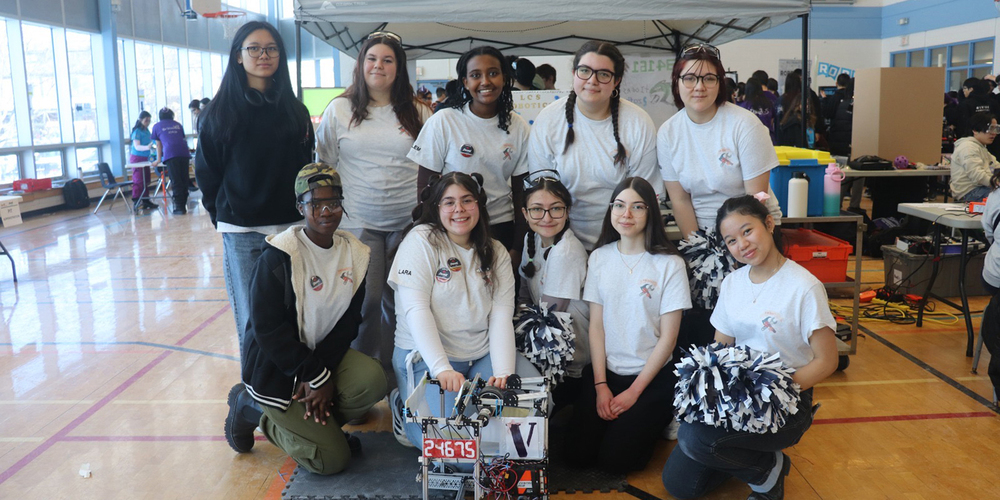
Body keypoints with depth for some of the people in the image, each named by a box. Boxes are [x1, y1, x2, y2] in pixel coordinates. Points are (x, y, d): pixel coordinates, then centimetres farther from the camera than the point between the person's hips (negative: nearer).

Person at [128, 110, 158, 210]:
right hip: (137, 158, -7)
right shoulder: (137, 131, -14)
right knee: (138, 180, -8)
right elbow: (137, 146, -23)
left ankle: (145, 200, 15)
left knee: (146, 180, 9)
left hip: (145, 158, 7)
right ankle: (136, 202, -5)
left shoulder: (147, 130, 7)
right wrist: (147, 147, -39)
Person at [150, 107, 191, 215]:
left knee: (176, 182, -4)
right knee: (184, 180, 6)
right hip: (184, 152, 3)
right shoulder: (178, 125, 26)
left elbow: (158, 145, 25)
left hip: (170, 154, -3)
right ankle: (183, 205, 10)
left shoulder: (157, 126, 20)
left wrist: (159, 159, 36)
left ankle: (179, 207, -7)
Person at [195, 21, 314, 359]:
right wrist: (222, 216, 1)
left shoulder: (295, 111, 8)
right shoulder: (220, 112, 2)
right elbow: (206, 171, 4)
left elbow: (306, 166, 11)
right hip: (242, 233, -2)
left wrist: (304, 212, 5)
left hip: (290, 226, 2)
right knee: (252, 321, 2)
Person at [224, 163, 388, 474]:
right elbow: (268, 329, -20)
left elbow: (348, 323, -3)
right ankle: (249, 407, 13)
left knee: (373, 381, -26)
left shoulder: (355, 253, -1)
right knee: (332, 459, -8)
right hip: (277, 370, -5)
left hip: (325, 356, 5)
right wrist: (317, 376, -20)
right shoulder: (279, 255, -18)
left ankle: (313, 422, 4)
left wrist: (324, 371, -17)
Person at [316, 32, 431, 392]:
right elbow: (323, 165, 10)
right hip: (358, 223, -1)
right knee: (365, 300, -3)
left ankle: (392, 371, 22)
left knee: (397, 301, 7)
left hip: (408, 224, 1)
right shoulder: (339, 110, 6)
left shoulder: (418, 114, 7)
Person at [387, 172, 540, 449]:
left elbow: (501, 317, -1)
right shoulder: (421, 241, -5)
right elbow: (416, 310, -15)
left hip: (483, 354, 5)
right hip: (426, 357, -4)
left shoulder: (496, 253, 8)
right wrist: (442, 369, -25)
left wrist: (503, 373, -17)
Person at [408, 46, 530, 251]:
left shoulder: (518, 127, 0)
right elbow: (424, 185, -6)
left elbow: (520, 190, 5)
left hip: (501, 227, 3)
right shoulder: (442, 122, -10)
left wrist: (519, 246, 2)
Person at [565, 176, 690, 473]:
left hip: (653, 376, -3)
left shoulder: (669, 264, -10)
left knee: (614, 458, -10)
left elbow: (668, 337, -9)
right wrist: (600, 384, -6)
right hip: (605, 370, 3)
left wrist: (634, 392, -10)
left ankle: (650, 422, 17)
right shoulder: (599, 258, 2)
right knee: (578, 453, -6)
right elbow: (596, 325, 2)